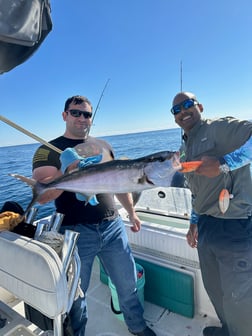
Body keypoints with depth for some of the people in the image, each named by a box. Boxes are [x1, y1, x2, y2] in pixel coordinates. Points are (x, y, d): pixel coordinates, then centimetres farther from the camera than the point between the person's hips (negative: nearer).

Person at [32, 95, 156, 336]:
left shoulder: (103, 146, 9)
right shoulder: (49, 150, -5)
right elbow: (42, 196, -16)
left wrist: (131, 213, 17)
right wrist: (68, 170, -28)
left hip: (112, 227, 4)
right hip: (75, 232, -3)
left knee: (128, 283, 17)